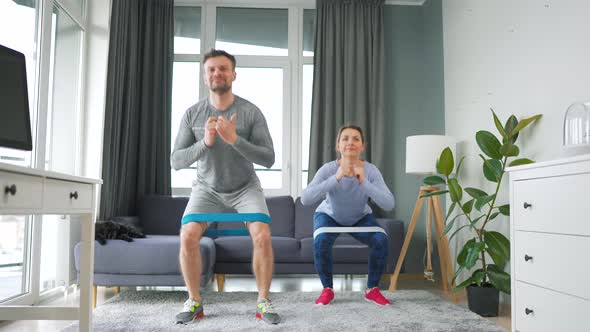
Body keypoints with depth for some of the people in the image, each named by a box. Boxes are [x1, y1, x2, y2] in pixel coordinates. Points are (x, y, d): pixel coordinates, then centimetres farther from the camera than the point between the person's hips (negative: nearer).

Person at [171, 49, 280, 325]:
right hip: (207, 188, 1)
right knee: (187, 237, -20)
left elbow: (269, 159, -21)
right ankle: (194, 302, 1)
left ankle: (263, 302, -1)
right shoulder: (192, 114, -13)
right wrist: (205, 142, -32)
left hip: (245, 187, -1)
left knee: (262, 237, -22)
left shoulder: (251, 112, -17)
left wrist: (234, 139, -35)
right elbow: (176, 162, -14)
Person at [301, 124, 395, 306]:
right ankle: (327, 289, -6)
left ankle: (372, 289, -1)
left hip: (361, 218, 2)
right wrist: (335, 178, -49)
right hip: (329, 215, -1)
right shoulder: (328, 169, -30)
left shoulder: (370, 170, -27)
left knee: (381, 240, -24)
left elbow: (389, 204, -36)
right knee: (321, 241, -31)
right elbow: (305, 199, -43)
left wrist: (364, 182, -46)